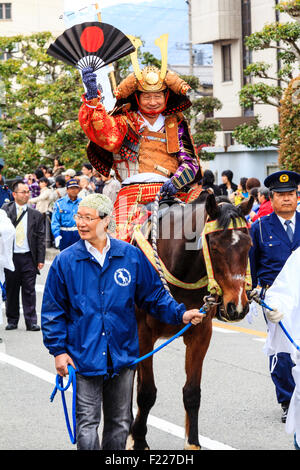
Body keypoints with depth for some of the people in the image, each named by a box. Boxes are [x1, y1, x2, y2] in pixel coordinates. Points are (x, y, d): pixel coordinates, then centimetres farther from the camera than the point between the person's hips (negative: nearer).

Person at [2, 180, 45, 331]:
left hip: (28, 258, 0)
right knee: (11, 290, 8)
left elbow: (40, 239, 5)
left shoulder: (36, 215, 6)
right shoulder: (6, 210, 5)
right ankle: (12, 320, 19)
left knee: (29, 291, 1)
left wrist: (40, 259, 0)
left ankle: (31, 322, 5)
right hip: (10, 257, 0)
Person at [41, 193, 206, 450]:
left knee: (120, 423, 13)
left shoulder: (131, 255, -1)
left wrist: (180, 314, -5)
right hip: (84, 358, -2)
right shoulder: (65, 261, -4)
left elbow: (154, 294, 8)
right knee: (87, 424, 1)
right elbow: (53, 310, 1)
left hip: (122, 356, 2)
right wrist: (58, 349, -5)